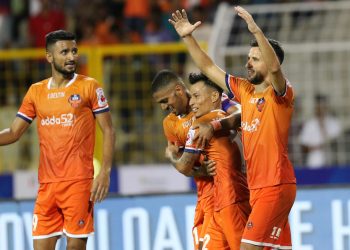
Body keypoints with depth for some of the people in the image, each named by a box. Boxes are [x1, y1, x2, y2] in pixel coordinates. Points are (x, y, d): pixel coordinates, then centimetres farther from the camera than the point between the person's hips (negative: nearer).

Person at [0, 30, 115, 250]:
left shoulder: (89, 87, 1)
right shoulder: (36, 91, 12)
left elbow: (108, 131, -1)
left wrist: (105, 172, -11)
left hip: (79, 182, -4)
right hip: (47, 183, 4)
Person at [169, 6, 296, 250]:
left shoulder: (280, 93, -8)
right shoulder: (245, 91, 12)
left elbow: (274, 67, -30)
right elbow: (209, 68, 19)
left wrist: (256, 31, -39)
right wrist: (188, 37, 12)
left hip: (276, 186, -8)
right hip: (256, 186, 8)